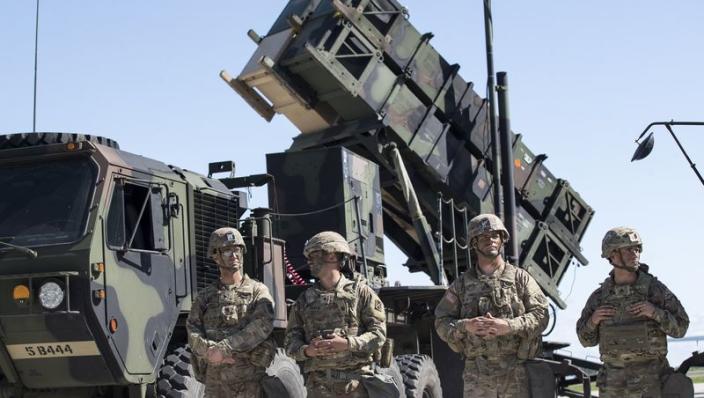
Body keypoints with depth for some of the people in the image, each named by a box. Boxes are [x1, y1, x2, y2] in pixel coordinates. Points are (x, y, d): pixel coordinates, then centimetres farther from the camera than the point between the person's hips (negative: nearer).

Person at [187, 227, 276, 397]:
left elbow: (263, 325, -13)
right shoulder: (205, 297, 14)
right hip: (215, 378, 2)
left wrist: (224, 348, -19)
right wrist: (211, 351, -20)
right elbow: (193, 334, 2)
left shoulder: (258, 291, 6)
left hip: (250, 378, -2)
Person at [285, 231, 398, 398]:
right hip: (319, 384, 2)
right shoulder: (304, 300, 14)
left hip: (357, 383, -2)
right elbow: (291, 341, 10)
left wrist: (347, 344, -16)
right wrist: (306, 351, -12)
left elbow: (378, 334, 0)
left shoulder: (360, 292, 6)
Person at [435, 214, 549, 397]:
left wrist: (508, 326, -18)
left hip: (516, 374, -1)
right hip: (477, 374, 1)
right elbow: (442, 323, 5)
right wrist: (465, 326, -15)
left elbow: (540, 315, -3)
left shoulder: (520, 278, 5)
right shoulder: (462, 284, 9)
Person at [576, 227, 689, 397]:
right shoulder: (600, 296, 2)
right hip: (614, 383, 3)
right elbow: (587, 339, 9)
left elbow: (679, 327, -5)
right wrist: (593, 321, -12)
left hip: (650, 381, -3)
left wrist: (655, 312, -22)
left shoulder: (654, 288, -6)